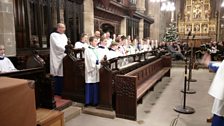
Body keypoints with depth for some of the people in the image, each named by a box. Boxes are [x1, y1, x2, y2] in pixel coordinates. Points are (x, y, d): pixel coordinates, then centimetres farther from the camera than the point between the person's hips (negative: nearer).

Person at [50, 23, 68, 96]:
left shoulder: (64, 35, 18)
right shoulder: (53, 35, -6)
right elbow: (58, 46, -17)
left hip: (64, 56, 7)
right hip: (57, 57, -7)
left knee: (63, 74, 7)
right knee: (58, 75, -4)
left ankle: (62, 90, 18)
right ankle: (57, 92, 7)